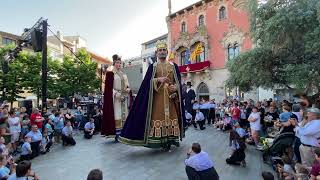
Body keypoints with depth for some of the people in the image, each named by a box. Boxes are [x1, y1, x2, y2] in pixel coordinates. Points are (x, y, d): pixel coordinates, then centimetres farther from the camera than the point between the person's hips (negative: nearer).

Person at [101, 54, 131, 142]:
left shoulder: (124, 74, 18)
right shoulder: (110, 73, 0)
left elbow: (127, 85, 21)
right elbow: (109, 87, -7)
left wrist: (128, 89, -1)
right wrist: (116, 94, -17)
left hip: (124, 97, 6)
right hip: (115, 97, -6)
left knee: (124, 115, 3)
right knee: (117, 115, -10)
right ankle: (117, 135, -6)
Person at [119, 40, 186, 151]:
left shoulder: (173, 66, 13)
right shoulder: (153, 67, 10)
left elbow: (178, 81, 9)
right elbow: (147, 82, 1)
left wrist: (175, 87, -12)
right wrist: (158, 80, -16)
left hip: (171, 96, 1)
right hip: (157, 97, -1)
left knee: (171, 116, -3)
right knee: (159, 116, -7)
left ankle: (169, 140, 8)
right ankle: (161, 142, 3)